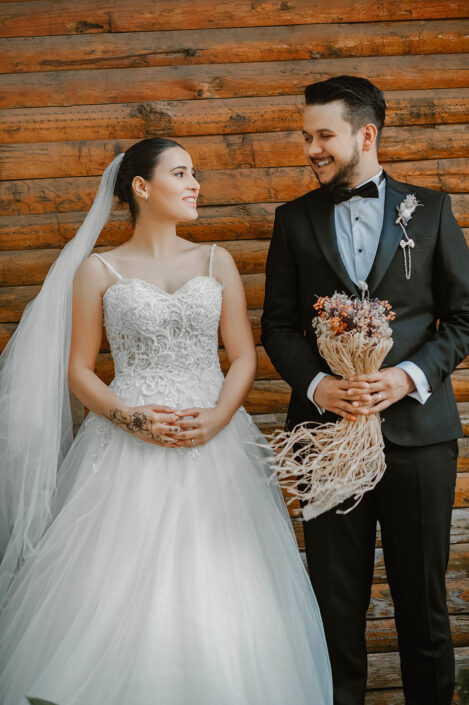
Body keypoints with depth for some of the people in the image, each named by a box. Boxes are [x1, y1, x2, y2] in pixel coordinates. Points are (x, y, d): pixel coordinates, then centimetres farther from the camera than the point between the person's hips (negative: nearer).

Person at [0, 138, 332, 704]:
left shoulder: (216, 262, 11)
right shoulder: (99, 270, 4)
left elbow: (243, 356, 7)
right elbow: (79, 370, 4)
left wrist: (217, 418, -10)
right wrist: (129, 418, -13)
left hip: (214, 443, 2)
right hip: (128, 448, -2)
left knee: (214, 593, 0)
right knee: (127, 592, -4)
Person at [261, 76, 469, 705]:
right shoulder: (294, 220, 9)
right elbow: (279, 324, 8)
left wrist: (411, 374, -12)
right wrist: (316, 385, -10)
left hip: (417, 427, -1)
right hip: (328, 426, 1)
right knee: (336, 598, 8)